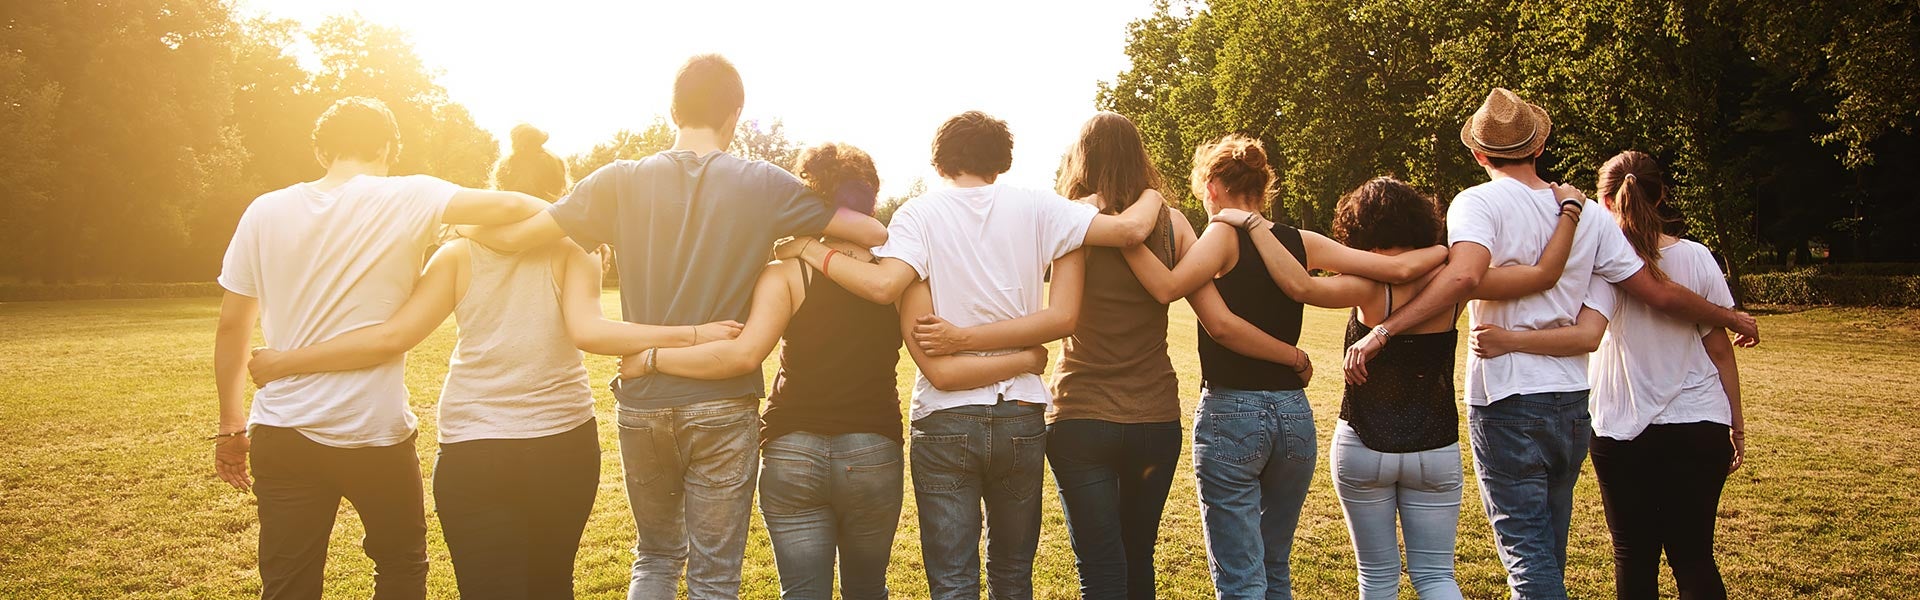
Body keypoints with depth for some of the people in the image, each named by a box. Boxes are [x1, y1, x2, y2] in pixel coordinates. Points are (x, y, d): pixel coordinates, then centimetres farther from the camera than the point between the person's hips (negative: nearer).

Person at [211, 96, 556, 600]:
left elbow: (232, 326, 5)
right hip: (375, 432, -3)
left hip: (283, 434, 3)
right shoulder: (408, 199, -7)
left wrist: (231, 426, 14)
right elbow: (512, 207, -16)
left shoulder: (266, 212, 3)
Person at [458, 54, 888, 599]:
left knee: (655, 555, 22)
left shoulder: (621, 181, -3)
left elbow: (511, 236, -5)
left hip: (642, 405, 2)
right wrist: (819, 243, 16)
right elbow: (875, 233, -4)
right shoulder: (764, 185, -6)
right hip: (723, 407, -2)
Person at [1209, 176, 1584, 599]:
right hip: (1436, 450, 3)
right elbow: (1543, 274, -6)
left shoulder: (1373, 286, -16)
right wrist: (1569, 210, 6)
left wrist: (1253, 223, -23)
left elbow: (1299, 285, -32)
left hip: (1363, 447, -2)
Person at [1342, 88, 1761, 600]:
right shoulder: (1586, 212, 6)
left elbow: (1464, 275, -30)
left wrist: (1382, 332, -32)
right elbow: (1658, 293, 8)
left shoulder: (1478, 202, -9)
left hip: (1506, 402, -5)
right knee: (1548, 550, 20)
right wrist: (1730, 318, 25)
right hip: (1573, 400, 6)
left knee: (1527, 554, 0)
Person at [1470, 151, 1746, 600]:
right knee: (1695, 558, 8)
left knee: (1634, 558, 10)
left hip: (1624, 431, -2)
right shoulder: (1697, 257, -1)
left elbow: (1587, 335, -29)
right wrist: (1736, 422, 13)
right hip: (1700, 428, 2)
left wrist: (1507, 340, -33)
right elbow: (1720, 348, 3)